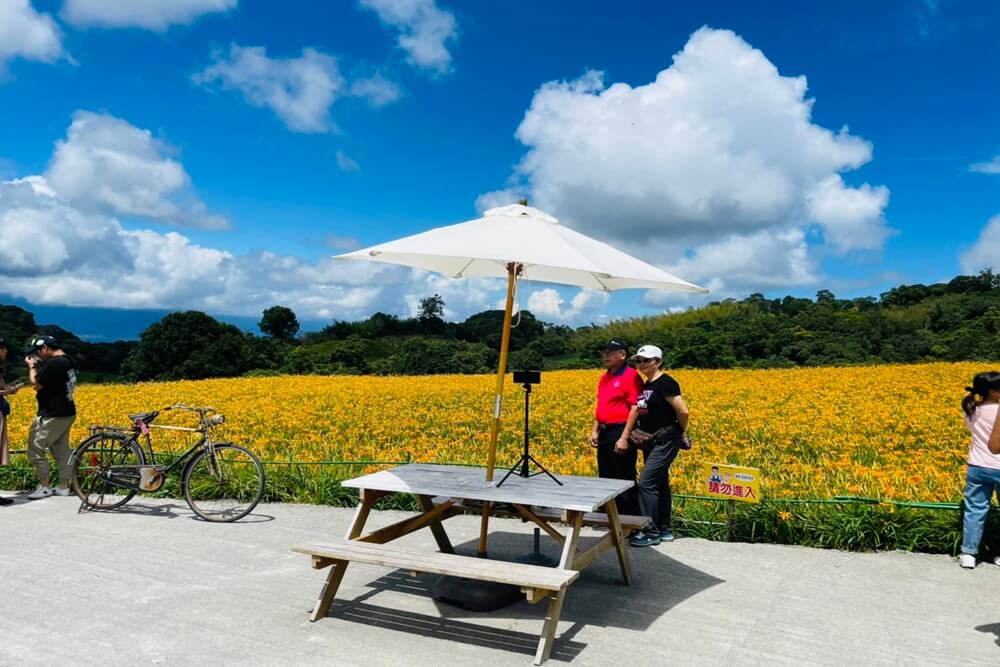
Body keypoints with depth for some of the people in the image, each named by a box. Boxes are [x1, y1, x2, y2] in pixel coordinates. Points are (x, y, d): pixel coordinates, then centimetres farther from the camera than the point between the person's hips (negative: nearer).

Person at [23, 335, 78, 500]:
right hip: (66, 413, 10)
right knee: (62, 451, 13)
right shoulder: (69, 361, 10)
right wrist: (38, 366, 12)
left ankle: (45, 487, 4)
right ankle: (64, 486, 16)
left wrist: (31, 367, -2)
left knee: (35, 449, -1)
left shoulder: (53, 363, -20)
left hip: (52, 415, -10)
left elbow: (36, 385, -15)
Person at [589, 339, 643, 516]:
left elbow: (635, 409, -17)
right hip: (604, 433, 9)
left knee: (624, 481, -2)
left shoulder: (631, 376, -12)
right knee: (605, 480, 14)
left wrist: (624, 438, -21)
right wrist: (595, 430, 10)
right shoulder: (604, 378, 14)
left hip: (621, 434, -9)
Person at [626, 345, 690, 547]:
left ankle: (651, 532, -3)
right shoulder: (647, 385, 11)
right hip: (651, 442, 9)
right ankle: (665, 530, 23)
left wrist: (682, 433, -6)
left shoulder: (665, 383, -17)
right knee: (659, 484, 14)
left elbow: (683, 411, -21)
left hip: (666, 441, -9)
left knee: (647, 483, -11)